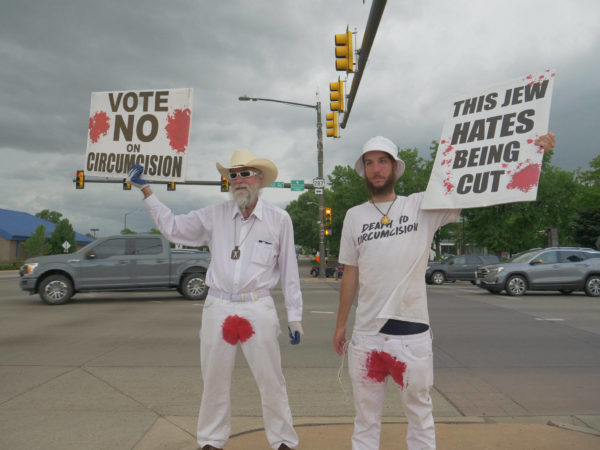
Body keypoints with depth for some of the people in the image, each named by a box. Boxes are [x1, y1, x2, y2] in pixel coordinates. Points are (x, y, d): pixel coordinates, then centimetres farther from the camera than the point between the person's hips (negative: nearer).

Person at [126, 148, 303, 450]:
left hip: (258, 309, -2)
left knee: (271, 380, 6)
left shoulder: (279, 219, -2)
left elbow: (289, 271, 2)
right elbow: (172, 227, 8)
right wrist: (145, 190, 5)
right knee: (214, 381, 15)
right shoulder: (214, 216, 4)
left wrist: (295, 317, 2)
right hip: (218, 308, 3)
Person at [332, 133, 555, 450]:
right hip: (366, 333, 2)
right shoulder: (354, 216, 6)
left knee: (420, 414, 14)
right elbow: (350, 274, 9)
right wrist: (340, 325, 10)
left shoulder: (423, 206, 1)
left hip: (411, 333, -1)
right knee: (365, 418, 15)